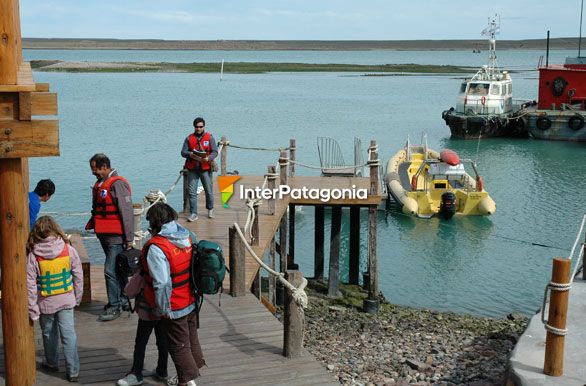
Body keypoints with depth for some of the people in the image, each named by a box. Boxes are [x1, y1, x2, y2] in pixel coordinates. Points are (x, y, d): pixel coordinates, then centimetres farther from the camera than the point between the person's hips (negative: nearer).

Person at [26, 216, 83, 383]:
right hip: (66, 300, 1)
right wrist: (77, 297, 11)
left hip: (46, 303, 0)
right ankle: (73, 371, 4)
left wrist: (32, 309, -5)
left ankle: (52, 364, 38)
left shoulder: (33, 256, -16)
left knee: (49, 334, 19)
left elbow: (30, 285, -13)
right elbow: (78, 276, -2)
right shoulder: (69, 250, -11)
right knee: (69, 333, 4)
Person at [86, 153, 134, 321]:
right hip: (104, 235, 9)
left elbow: (127, 212, -18)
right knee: (117, 270, 17)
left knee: (111, 271, -8)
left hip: (116, 237, -9)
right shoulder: (100, 184, 14)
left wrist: (129, 238, -17)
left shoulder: (117, 184, -15)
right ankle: (123, 301, 27)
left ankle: (114, 306, 1)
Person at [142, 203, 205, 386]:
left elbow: (162, 284, -29)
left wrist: (164, 309, -17)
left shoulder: (156, 248, -26)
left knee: (179, 346, 10)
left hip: (174, 308, -7)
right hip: (192, 302, 7)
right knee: (192, 338, 24)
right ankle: (194, 370, 41)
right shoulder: (187, 237, -3)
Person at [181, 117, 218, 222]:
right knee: (192, 192, -3)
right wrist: (190, 154, -19)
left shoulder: (209, 137, 5)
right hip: (192, 169, 1)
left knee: (208, 191, 8)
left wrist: (208, 158, -20)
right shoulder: (189, 138, 8)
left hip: (205, 168, -1)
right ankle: (193, 214, 2)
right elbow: (183, 152, 3)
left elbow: (215, 152, -1)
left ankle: (210, 209, 31)